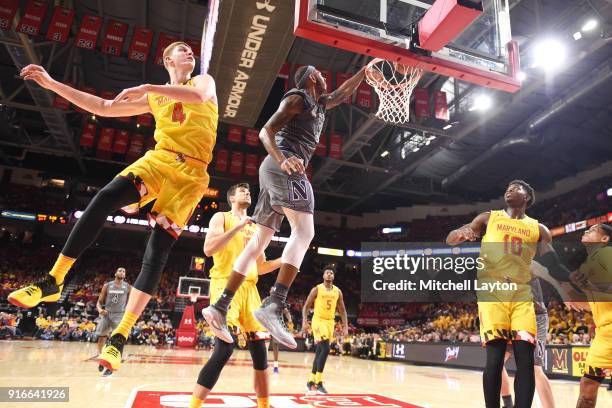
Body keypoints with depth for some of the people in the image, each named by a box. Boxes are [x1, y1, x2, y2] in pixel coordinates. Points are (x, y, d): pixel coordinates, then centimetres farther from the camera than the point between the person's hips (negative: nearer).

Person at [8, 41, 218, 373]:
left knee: (158, 250, -12)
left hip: (191, 173, -3)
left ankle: (119, 337, -9)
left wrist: (147, 87, -18)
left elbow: (200, 96, -12)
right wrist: (52, 84, 19)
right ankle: (53, 281, -15)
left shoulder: (203, 81, 15)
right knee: (106, 198, -26)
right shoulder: (154, 99, 23)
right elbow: (103, 107, 24)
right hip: (157, 159, 3)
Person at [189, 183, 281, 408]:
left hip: (249, 288, 6)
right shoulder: (221, 217, 5)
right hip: (225, 285, -6)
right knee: (224, 349, -19)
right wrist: (238, 227, -16)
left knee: (260, 350, 5)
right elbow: (208, 249, -12)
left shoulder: (255, 227, 22)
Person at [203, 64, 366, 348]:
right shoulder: (297, 97, 3)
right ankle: (273, 306, -33)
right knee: (304, 231, -20)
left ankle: (220, 306, 3)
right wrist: (282, 159, -26)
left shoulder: (319, 105, 29)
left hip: (275, 170, 10)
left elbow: (343, 93, 45)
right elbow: (266, 131, -8)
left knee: (260, 241, 4)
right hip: (284, 168, -10)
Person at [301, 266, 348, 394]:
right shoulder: (317, 289, -5)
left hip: (330, 322, 5)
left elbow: (342, 310, 13)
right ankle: (318, 383, -11)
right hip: (318, 321, -5)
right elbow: (306, 306, -3)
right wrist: (304, 321, -16)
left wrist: (345, 327, 5)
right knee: (325, 349, -19)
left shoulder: (337, 291, 8)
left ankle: (311, 381, 21)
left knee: (319, 352, 9)